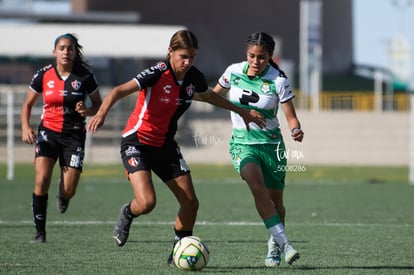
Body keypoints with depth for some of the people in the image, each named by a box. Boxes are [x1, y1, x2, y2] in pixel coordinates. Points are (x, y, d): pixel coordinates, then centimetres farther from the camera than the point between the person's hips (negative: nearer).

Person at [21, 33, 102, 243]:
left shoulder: (84, 76, -6)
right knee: (42, 180, -20)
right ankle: (40, 231, -8)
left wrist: (87, 110, -17)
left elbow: (98, 104, 6)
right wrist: (25, 127, -9)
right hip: (48, 132, 0)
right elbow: (28, 103, 8)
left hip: (74, 135, 0)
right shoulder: (43, 75, -3)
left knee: (69, 191, -6)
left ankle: (62, 196, 36)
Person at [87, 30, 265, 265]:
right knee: (147, 202, -23)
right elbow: (120, 91, -33)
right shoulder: (157, 74, -23)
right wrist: (102, 113, -52)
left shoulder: (194, 77, -4)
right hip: (138, 142, -6)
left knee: (191, 203, -1)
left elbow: (209, 96, 20)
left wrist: (242, 111, 27)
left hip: (166, 145, 6)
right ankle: (128, 213, 15)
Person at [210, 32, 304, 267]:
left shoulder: (278, 80, -11)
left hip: (271, 143, 0)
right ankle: (284, 242, -25)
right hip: (242, 142, 0)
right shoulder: (234, 71, -3)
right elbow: (214, 95, 16)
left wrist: (296, 130, -30)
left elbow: (291, 117, -10)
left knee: (276, 200, 8)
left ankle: (274, 246, 35)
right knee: (258, 187, -27)